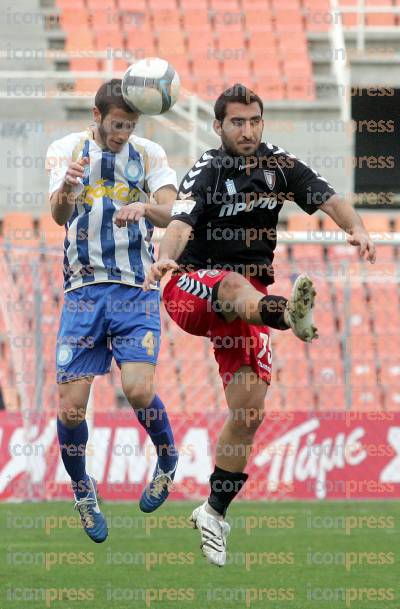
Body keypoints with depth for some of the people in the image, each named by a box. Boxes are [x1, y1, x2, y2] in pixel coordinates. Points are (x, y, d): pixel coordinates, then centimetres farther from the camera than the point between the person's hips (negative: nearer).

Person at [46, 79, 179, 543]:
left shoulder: (149, 154, 2)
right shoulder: (67, 150, 1)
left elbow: (167, 212, -12)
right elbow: (58, 214, -13)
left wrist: (144, 207, -35)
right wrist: (66, 188, -37)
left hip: (136, 291, -1)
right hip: (83, 291, 1)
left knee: (138, 391, -18)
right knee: (70, 408, -6)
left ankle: (167, 460, 13)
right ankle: (82, 492, 19)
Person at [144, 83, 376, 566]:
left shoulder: (280, 166, 5)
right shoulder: (208, 172, -9)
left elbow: (327, 198, -10)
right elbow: (181, 222, -27)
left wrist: (355, 228, -32)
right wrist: (164, 258, -49)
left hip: (247, 302, 5)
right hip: (191, 289, -5)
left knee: (249, 412, -4)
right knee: (235, 286, -41)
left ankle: (214, 512, 10)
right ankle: (289, 315, -76)